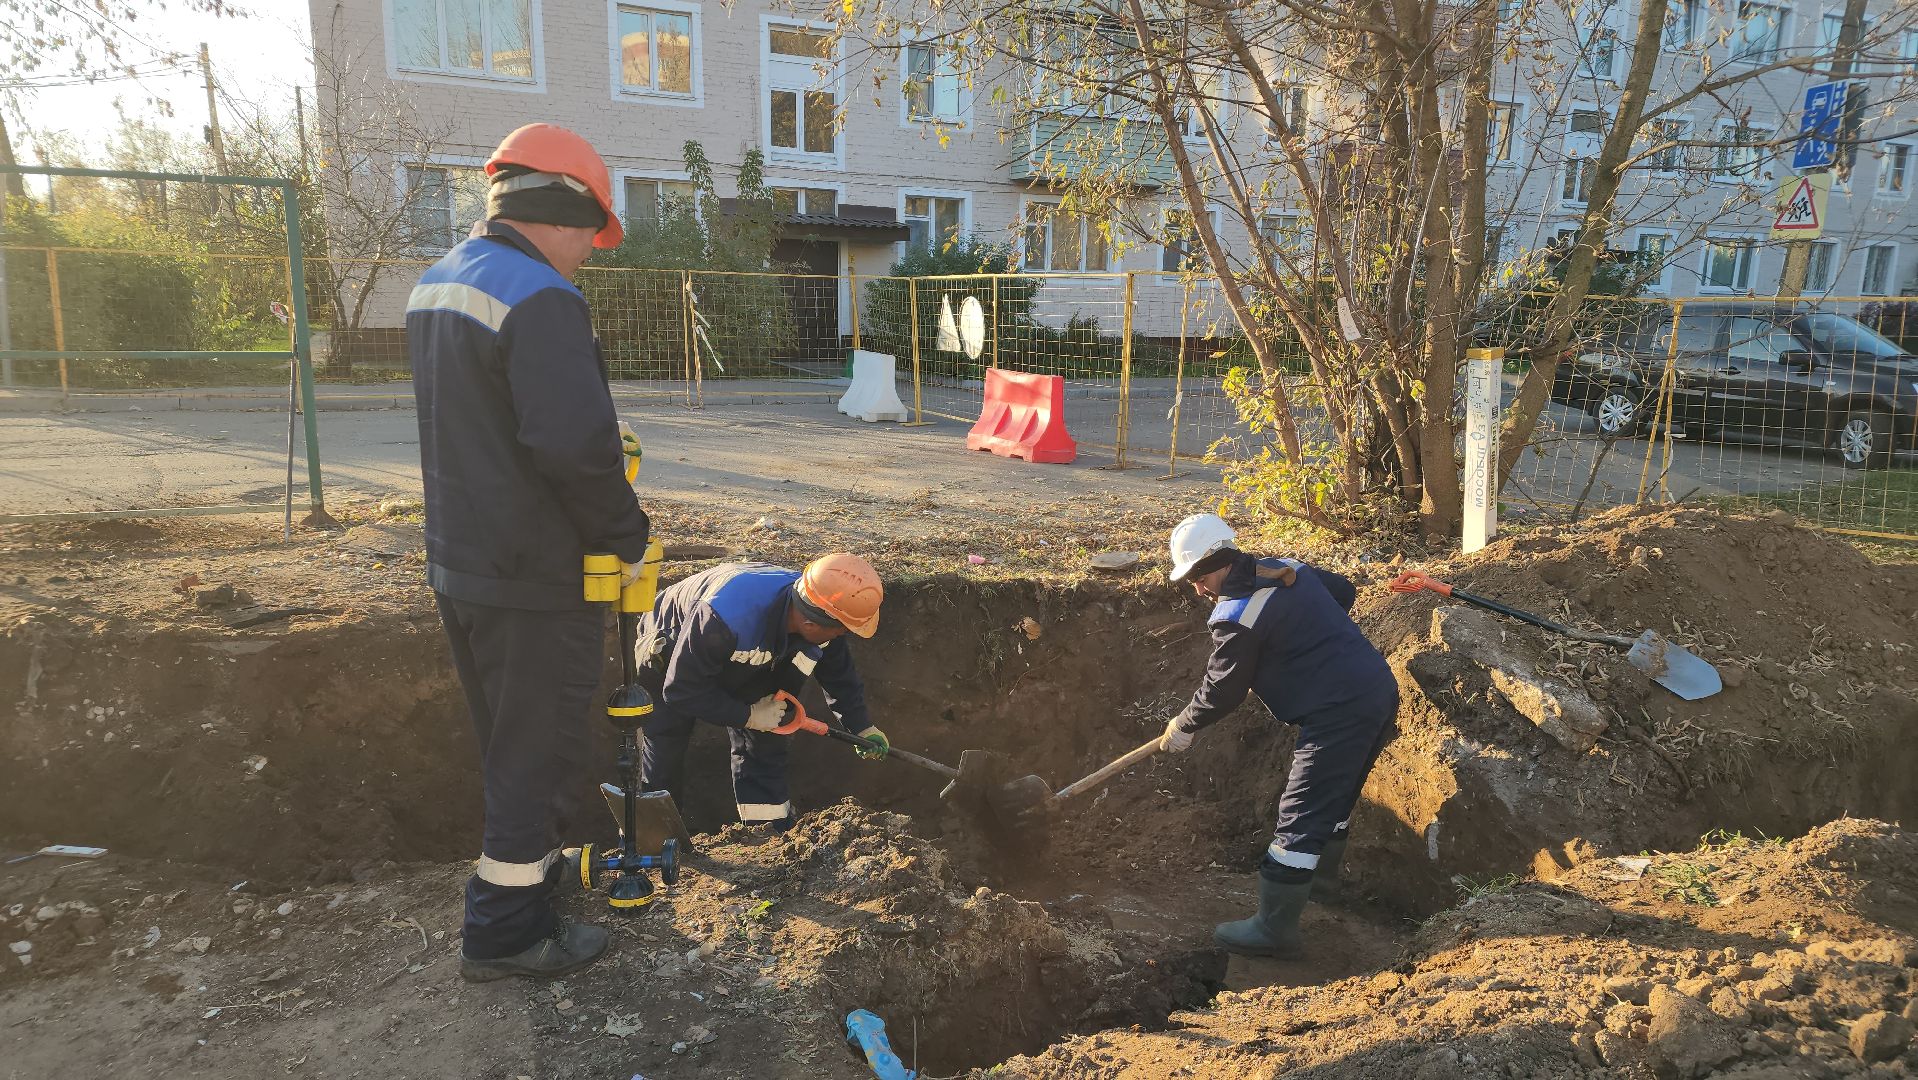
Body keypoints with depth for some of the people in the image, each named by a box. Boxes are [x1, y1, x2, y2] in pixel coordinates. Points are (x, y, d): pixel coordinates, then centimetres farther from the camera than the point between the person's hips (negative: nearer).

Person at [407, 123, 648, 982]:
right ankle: (505, 929, 16)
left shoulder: (435, 284, 10)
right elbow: (577, 444, -30)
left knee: (508, 738, 24)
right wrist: (626, 536, -14)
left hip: (456, 563, 9)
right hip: (535, 579, -9)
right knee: (539, 748, 5)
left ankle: (529, 862, 43)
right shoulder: (540, 299, -22)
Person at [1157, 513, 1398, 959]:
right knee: (1336, 796, 27)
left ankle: (1275, 930, 2)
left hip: (1338, 714, -10)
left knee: (1299, 817, -4)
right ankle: (1320, 877, 47)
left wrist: (1182, 728, 10)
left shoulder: (1235, 618, -15)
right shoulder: (1288, 569, 10)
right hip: (1381, 691, 10)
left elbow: (1221, 692, -6)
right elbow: (1344, 591, 26)